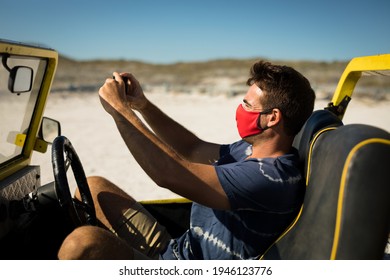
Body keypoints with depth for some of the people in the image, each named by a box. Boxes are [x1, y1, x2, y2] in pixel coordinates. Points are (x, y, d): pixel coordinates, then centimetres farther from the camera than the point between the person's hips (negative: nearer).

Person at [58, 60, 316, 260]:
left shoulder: (272, 177, -27)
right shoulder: (251, 150, 3)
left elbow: (170, 174, -31)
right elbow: (193, 149, 14)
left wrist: (120, 109, -20)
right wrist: (142, 105, 4)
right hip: (175, 249, 9)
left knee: (84, 242, -30)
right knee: (94, 187, 8)